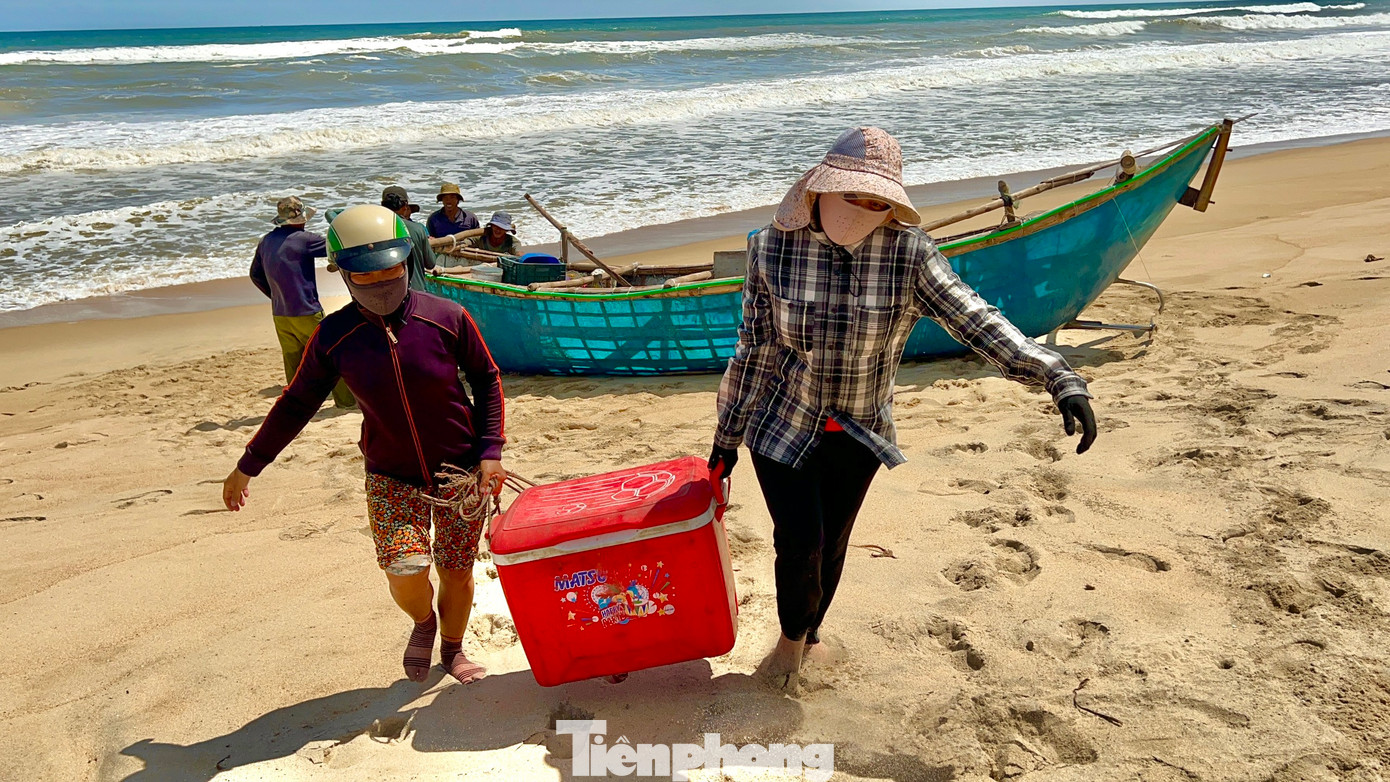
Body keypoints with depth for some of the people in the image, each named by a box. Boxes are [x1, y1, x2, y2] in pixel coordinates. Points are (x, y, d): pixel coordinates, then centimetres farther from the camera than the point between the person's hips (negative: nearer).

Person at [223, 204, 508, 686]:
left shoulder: (447, 318, -13)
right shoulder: (335, 337, -8)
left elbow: (486, 380, 0)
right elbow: (298, 403, 4)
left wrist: (490, 452, -8)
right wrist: (249, 465, 8)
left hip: (461, 470, 0)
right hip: (391, 477, 0)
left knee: (457, 571, 8)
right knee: (406, 570, -17)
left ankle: (453, 648, 39)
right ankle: (422, 621, 20)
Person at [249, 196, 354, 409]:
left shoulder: (266, 241, 7)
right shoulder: (304, 239, -13)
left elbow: (255, 275, 17)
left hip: (279, 314, 6)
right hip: (305, 313, -6)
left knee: (292, 360, 12)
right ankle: (346, 399, 12)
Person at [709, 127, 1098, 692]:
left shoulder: (908, 253, -17)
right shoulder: (772, 249, -15)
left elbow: (976, 321, -24)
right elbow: (753, 351, -7)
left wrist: (1061, 381, -36)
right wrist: (727, 437, 1)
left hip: (859, 434, 1)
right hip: (782, 427, -1)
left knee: (832, 543, 15)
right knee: (800, 542, -5)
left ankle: (809, 631, 46)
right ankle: (793, 636, 29)